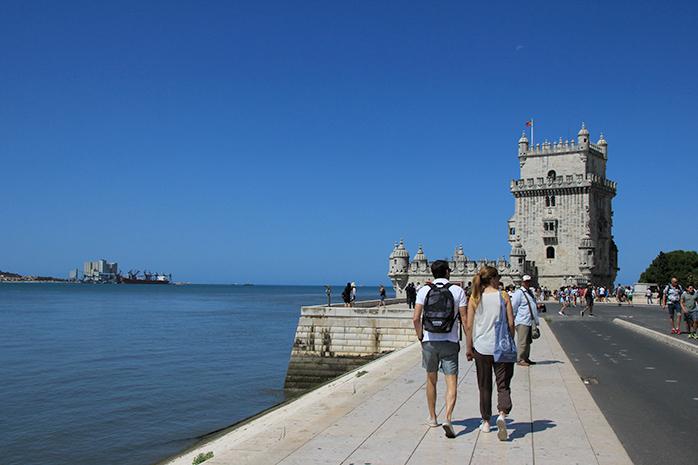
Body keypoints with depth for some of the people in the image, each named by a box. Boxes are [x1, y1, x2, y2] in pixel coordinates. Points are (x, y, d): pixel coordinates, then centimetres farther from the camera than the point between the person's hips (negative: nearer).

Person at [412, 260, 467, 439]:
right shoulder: (457, 290, -2)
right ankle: (448, 418, -18)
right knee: (451, 382, -1)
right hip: (450, 342, -2)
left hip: (429, 341, 2)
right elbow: (464, 318, -4)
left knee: (431, 380, 17)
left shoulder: (424, 290, 0)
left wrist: (420, 336, 9)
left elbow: (416, 318, -5)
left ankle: (432, 418, 28)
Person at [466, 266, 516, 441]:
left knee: (484, 387, 14)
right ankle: (502, 415, -18)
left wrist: (469, 348, 4)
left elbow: (469, 326, -4)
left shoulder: (474, 298, -2)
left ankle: (486, 422, 21)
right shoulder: (503, 296, -4)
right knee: (503, 384, 6)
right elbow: (511, 323, -4)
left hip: (481, 347, 1)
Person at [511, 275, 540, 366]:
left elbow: (534, 305, 35)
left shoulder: (530, 292, 19)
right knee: (522, 341, -8)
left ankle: (526, 358, 20)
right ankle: (520, 360, -4)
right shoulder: (518, 292, -8)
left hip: (530, 321, 9)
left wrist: (537, 305, 15)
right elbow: (513, 307, -10)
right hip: (522, 322, -9)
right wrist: (513, 320, -11)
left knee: (528, 341, 13)